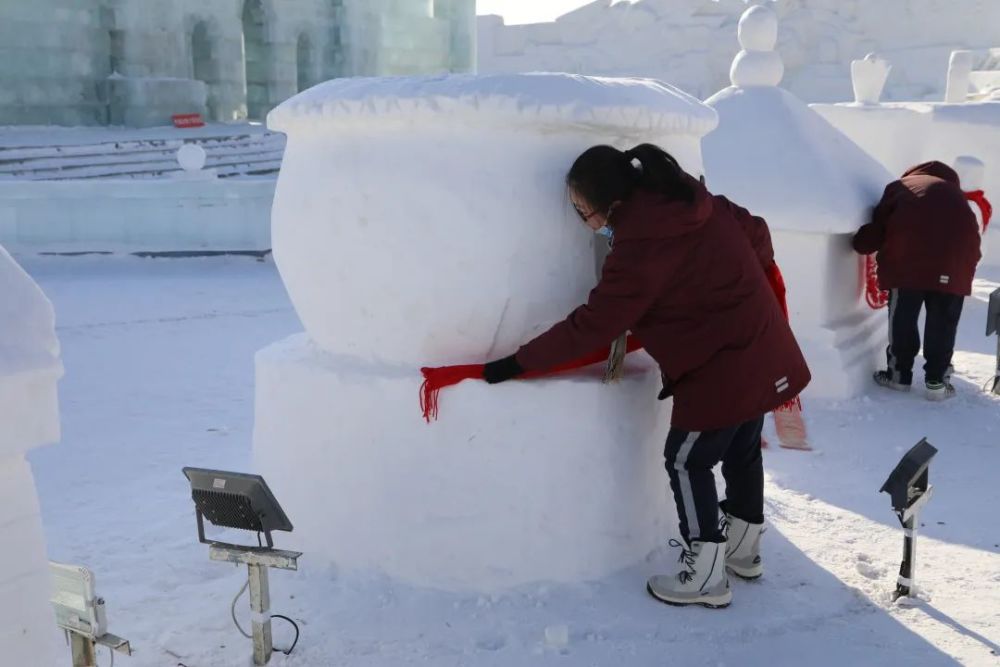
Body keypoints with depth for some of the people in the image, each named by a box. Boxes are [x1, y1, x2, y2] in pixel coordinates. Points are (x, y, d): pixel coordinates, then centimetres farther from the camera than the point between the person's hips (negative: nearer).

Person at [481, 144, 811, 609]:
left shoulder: (640, 249, -25)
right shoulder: (693, 198, -1)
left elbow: (592, 325, -23)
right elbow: (756, 234, 11)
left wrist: (516, 364, -17)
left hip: (721, 369, -9)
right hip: (761, 350, 9)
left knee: (687, 461, 3)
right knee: (741, 451, 22)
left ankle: (706, 577, 10)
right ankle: (744, 549, 38)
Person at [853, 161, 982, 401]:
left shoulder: (901, 186, 25)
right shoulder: (955, 194, 36)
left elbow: (878, 225, 16)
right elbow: (970, 233, 26)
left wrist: (863, 243, 32)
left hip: (909, 259, -3)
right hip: (955, 261, 3)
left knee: (903, 317, 12)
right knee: (943, 322, 11)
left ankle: (899, 374, 22)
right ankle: (937, 382, 16)